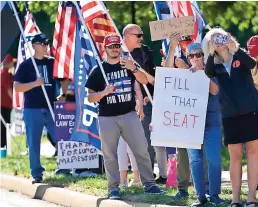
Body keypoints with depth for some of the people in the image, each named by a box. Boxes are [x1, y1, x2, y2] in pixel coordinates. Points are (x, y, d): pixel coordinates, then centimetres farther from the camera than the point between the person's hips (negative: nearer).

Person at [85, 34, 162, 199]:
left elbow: (144, 81, -8)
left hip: (129, 115, 1)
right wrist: (104, 92, -19)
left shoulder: (128, 65, 7)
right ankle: (114, 188, 8)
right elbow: (90, 97, 0)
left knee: (141, 150, 0)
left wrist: (133, 68, -24)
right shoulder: (99, 70, 2)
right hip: (107, 118, -1)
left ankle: (149, 184, 6)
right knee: (110, 154, 2)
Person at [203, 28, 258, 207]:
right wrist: (211, 53, -24)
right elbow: (208, 73, -12)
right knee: (235, 156, 4)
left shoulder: (240, 57, 4)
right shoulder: (215, 66, 9)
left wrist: (236, 48, -29)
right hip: (230, 114, 2)